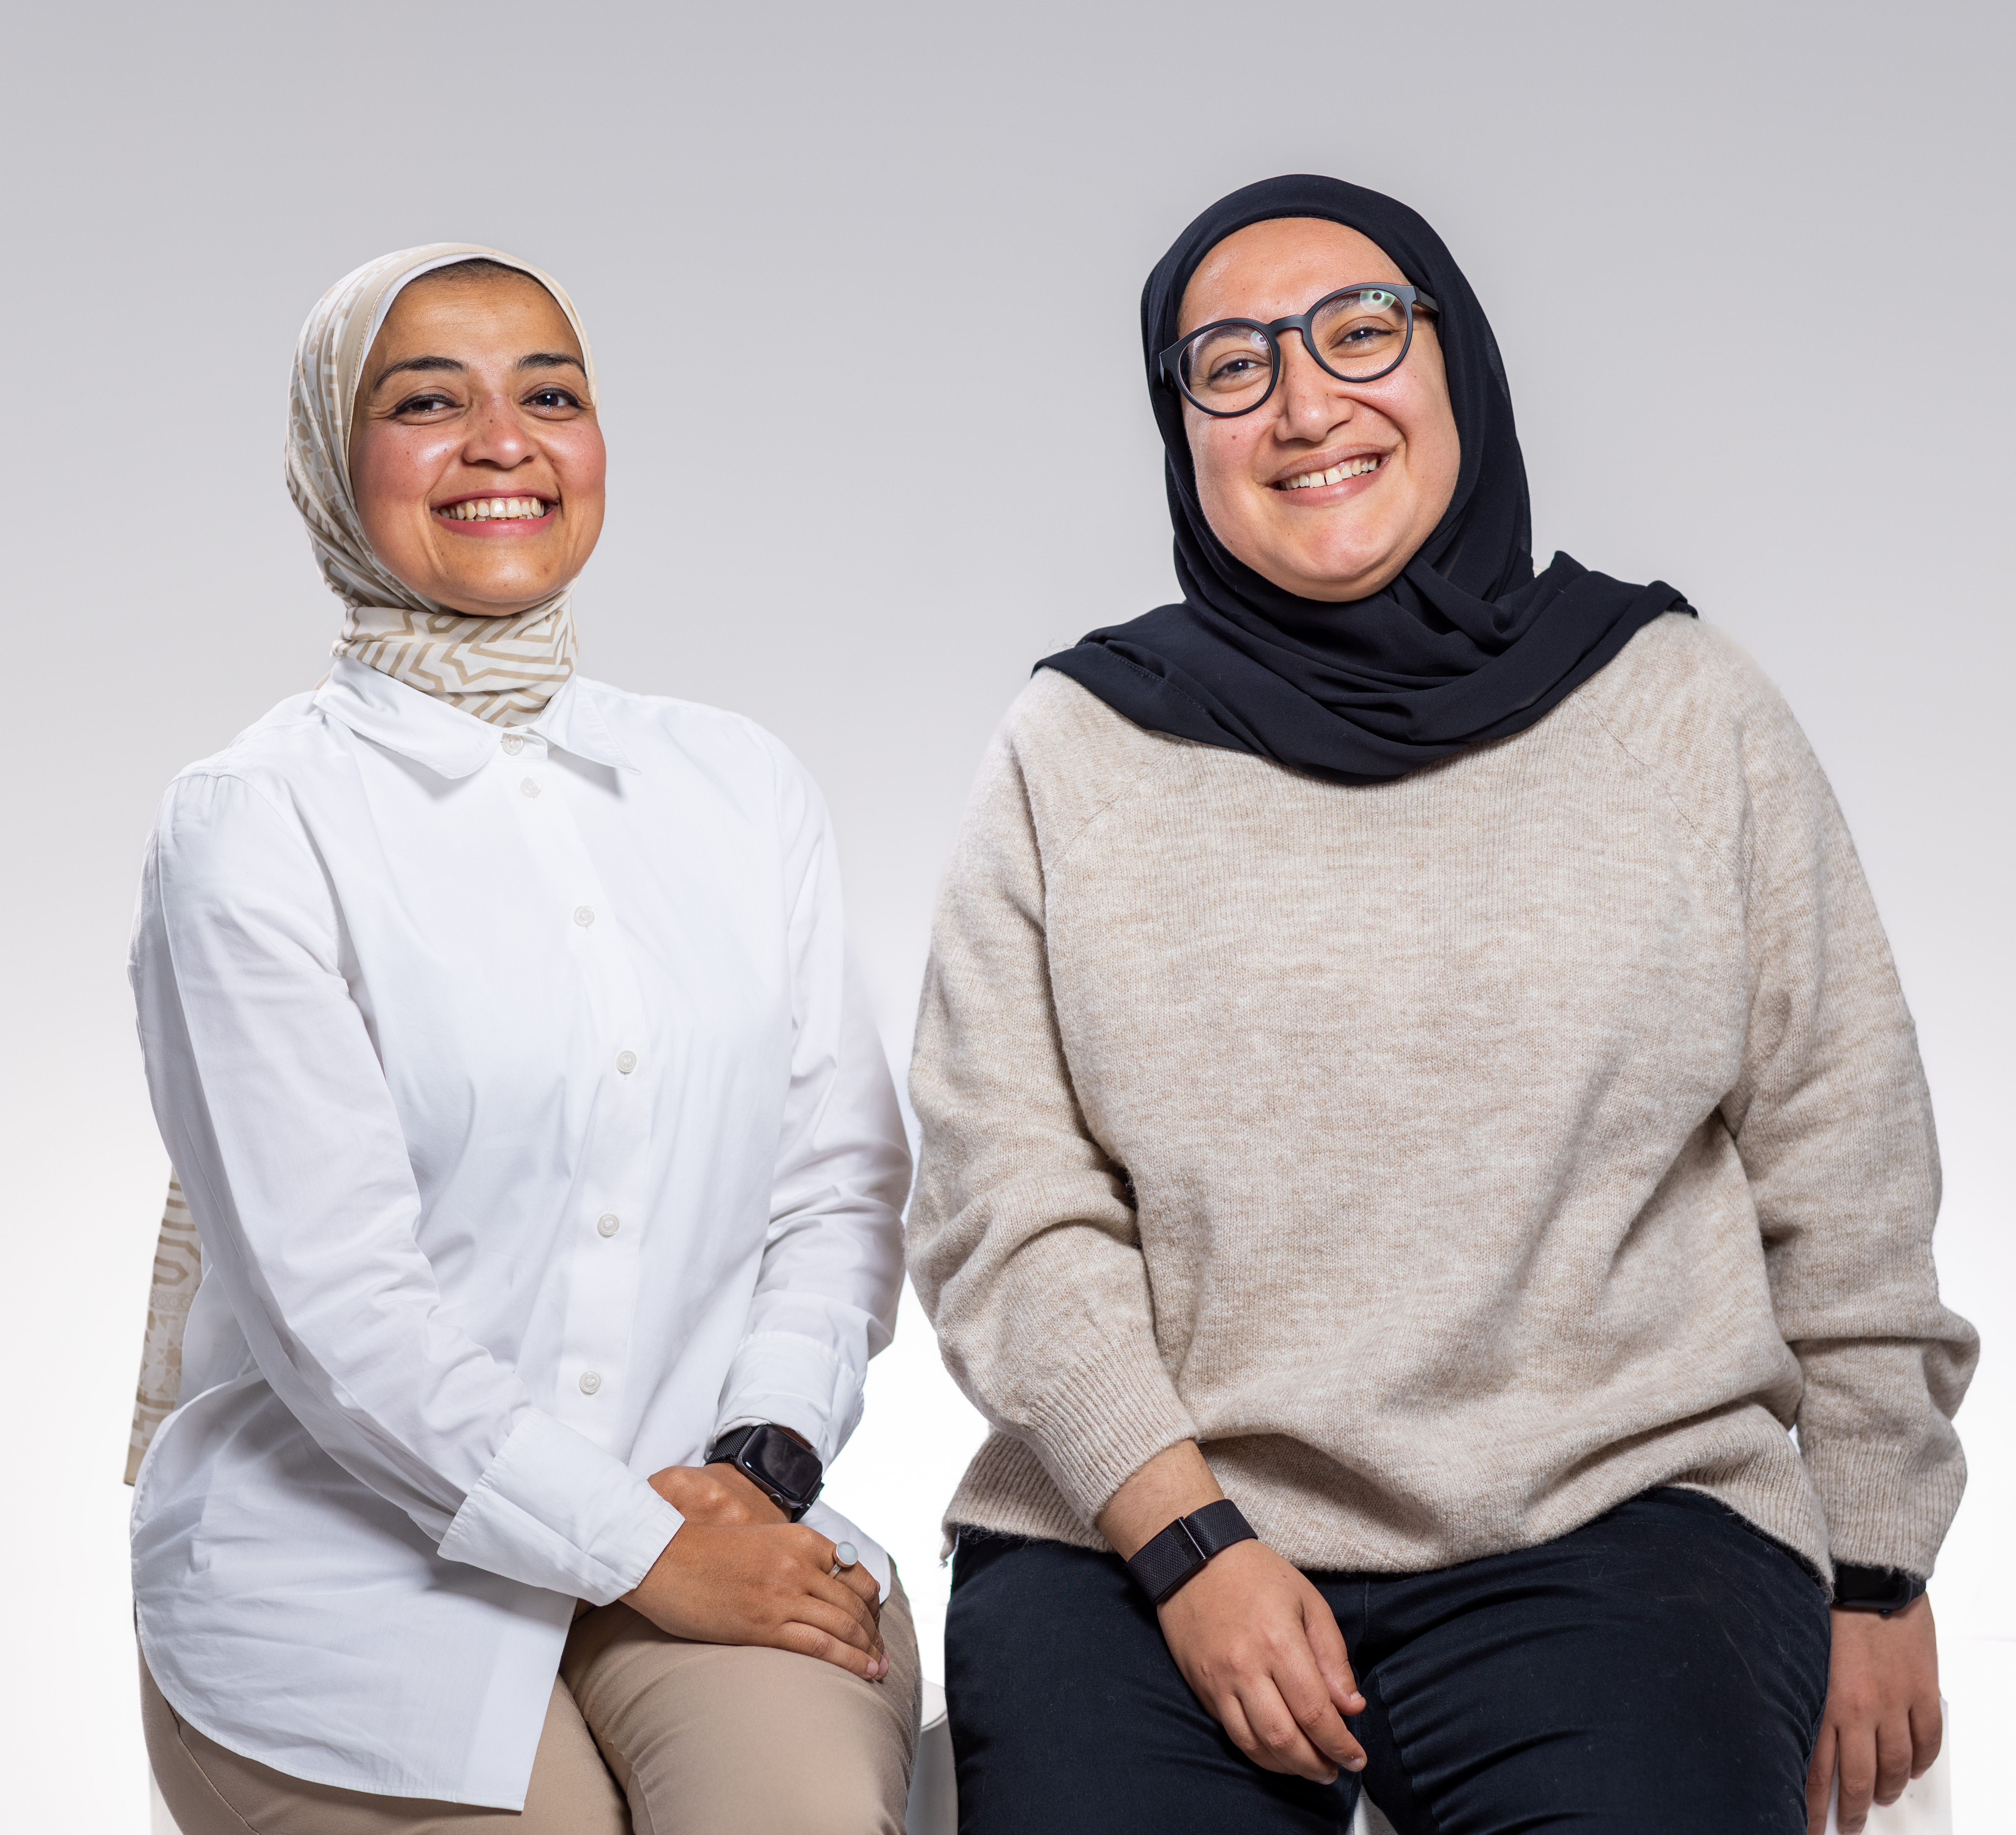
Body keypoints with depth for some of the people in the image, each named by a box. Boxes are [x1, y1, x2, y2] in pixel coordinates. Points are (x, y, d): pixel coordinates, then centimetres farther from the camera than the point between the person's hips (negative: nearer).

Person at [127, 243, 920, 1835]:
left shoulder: (744, 790, 10)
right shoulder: (251, 829, -6)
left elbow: (843, 1179, 8)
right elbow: (335, 1305, -12)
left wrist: (762, 1460, -8)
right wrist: (641, 1549, -14)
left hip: (715, 1529, 3)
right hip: (353, 1578, -3)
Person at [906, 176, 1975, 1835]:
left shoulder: (1682, 710, 6)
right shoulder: (1076, 750, 6)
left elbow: (1847, 1193, 9)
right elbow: (1006, 1214, 1)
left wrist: (1879, 1579, 11)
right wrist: (1186, 1539, -9)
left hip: (1613, 1520, 0)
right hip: (1145, 1529, 0)